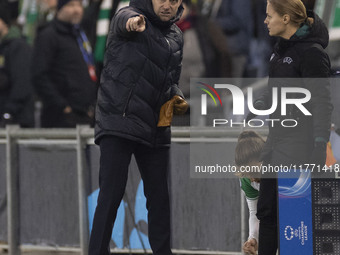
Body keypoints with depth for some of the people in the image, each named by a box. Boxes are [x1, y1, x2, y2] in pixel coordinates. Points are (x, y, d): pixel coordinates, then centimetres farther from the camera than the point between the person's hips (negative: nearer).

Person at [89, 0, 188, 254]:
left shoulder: (176, 36, 15)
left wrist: (176, 98, 5)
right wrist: (132, 21, -56)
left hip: (155, 128, 7)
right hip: (118, 123, -7)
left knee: (159, 196, 12)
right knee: (111, 196, -10)